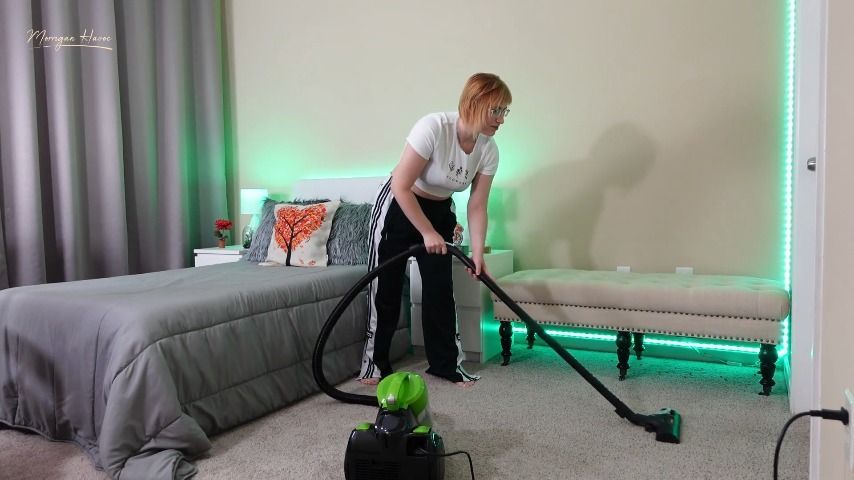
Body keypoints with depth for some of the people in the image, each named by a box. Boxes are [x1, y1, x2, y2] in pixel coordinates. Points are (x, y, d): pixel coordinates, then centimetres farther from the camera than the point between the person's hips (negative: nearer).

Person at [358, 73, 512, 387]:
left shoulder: (489, 150, -14)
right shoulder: (433, 127, -32)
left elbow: (477, 206, -9)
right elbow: (400, 186, -29)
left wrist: (478, 253, -17)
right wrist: (427, 233, -25)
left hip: (440, 211, 5)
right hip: (398, 207, -5)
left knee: (440, 288, 3)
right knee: (385, 287, 1)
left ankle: (446, 363, 16)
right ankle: (374, 362, 16)